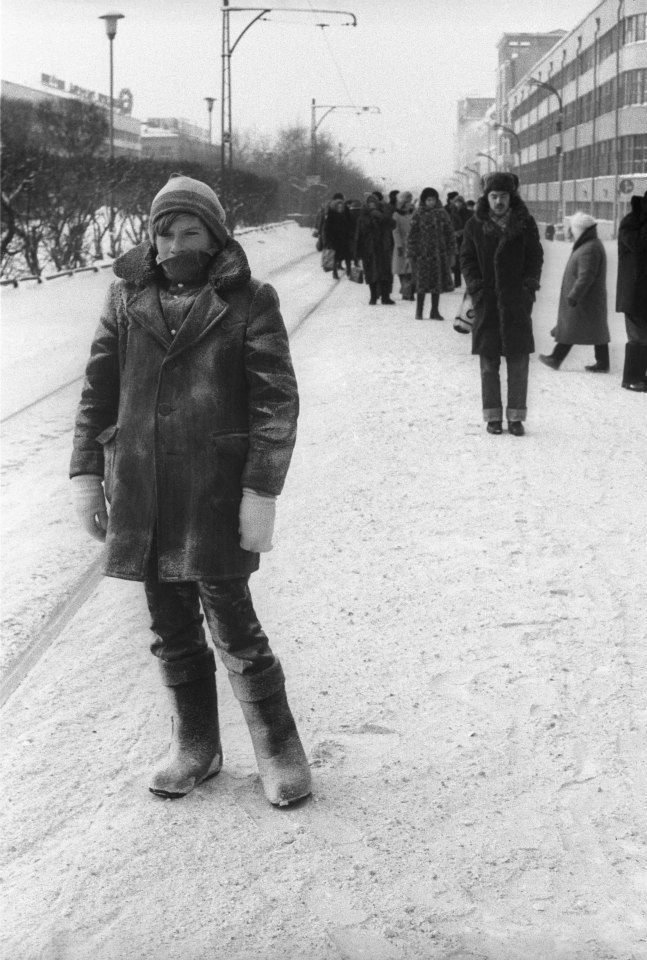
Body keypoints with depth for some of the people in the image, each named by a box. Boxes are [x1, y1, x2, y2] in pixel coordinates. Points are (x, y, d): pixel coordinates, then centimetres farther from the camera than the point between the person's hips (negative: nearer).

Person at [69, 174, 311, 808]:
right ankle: (195, 745, 30)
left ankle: (278, 749, 16)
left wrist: (261, 492, -14)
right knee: (171, 631, 13)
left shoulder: (247, 301, -4)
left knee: (233, 626, -1)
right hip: (141, 495, 4)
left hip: (217, 492, -4)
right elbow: (98, 391, 10)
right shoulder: (127, 297, 6)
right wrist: (86, 472, 4)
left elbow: (276, 402, -8)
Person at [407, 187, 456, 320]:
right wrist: (411, 253, -5)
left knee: (438, 283, 5)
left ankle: (435, 311, 15)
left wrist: (451, 253, 4)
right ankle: (419, 311, 9)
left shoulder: (442, 214, 6)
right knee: (422, 283, -2)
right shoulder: (418, 215, 0)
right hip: (422, 253, -2)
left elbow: (449, 233, 8)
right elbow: (412, 235, 0)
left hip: (439, 253, 2)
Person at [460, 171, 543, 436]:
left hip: (517, 303, 0)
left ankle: (516, 416, 8)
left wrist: (528, 286, -7)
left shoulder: (525, 224, 3)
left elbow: (535, 258, 6)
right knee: (489, 363, 3)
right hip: (486, 302, 0)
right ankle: (493, 415, 12)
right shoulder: (475, 225, 4)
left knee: (518, 363, 1)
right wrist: (476, 287, -6)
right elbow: (467, 259, 6)